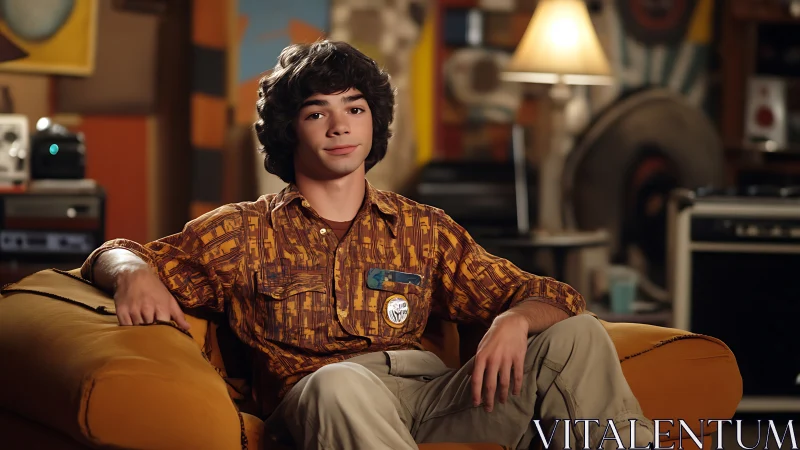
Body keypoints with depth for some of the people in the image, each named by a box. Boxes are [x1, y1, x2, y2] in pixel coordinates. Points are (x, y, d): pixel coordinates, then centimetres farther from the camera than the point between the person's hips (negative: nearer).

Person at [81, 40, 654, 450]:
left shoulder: (423, 228, 24)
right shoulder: (246, 231, 19)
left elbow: (555, 297, 20)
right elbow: (110, 257, 22)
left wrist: (515, 319, -7)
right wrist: (134, 272, -5)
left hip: (435, 393, 3)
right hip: (319, 401, -3)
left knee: (578, 336, -15)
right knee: (340, 380, -39)